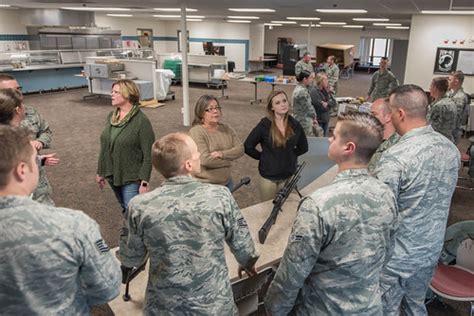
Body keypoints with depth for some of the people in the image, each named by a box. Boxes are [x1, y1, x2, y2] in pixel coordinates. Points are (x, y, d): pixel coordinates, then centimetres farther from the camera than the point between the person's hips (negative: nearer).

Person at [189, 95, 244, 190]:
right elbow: (205, 160, -25)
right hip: (204, 185, -6)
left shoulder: (227, 129, 3)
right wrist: (227, 160, -11)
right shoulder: (195, 132, -16)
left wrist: (222, 154, -21)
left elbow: (240, 149, -4)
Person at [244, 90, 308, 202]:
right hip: (268, 176, -3)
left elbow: (303, 147, 12)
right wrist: (263, 156, -4)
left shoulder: (295, 125, -3)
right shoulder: (264, 125, -13)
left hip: (289, 176, 3)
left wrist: (290, 155, 4)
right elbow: (247, 147, -7)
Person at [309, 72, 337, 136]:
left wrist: (327, 104, -16)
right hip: (318, 121, -7)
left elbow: (335, 104, 2)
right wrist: (330, 104, -7)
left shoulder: (326, 91, 7)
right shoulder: (314, 92, -18)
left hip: (326, 119, 7)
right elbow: (322, 108, -22)